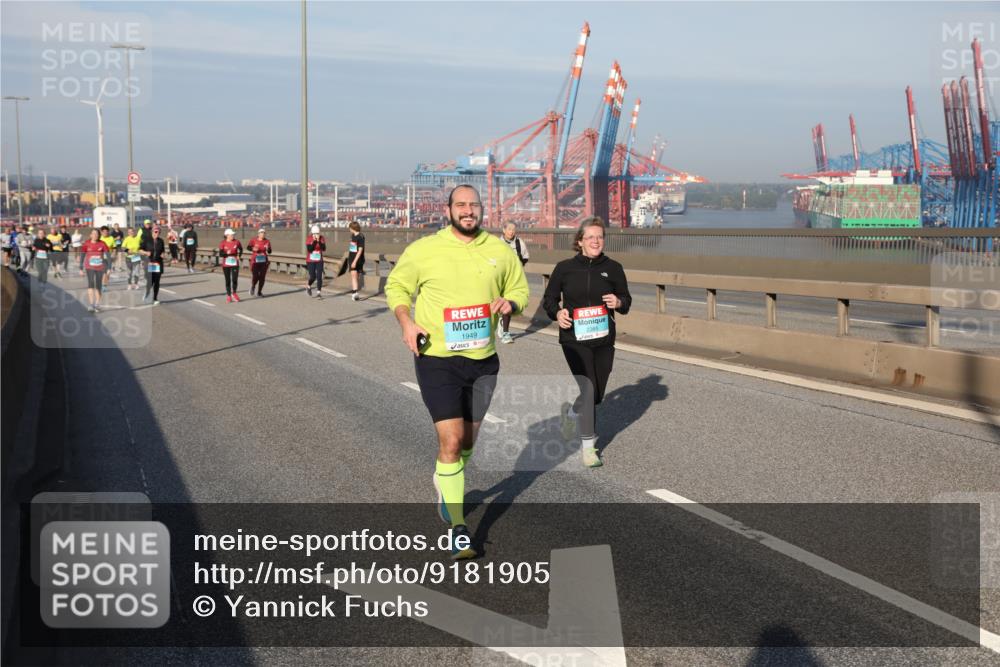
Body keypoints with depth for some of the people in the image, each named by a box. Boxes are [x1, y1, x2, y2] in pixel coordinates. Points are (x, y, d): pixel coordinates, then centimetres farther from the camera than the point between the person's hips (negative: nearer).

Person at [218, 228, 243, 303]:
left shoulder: (236, 242, -2)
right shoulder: (223, 243, -7)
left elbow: (241, 249, 20)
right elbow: (220, 254, -12)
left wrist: (239, 255, 7)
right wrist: (227, 253, -30)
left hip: (235, 264, 1)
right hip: (226, 264, -1)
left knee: (235, 279, -2)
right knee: (228, 280, 6)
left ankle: (234, 293, 23)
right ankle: (228, 296, 17)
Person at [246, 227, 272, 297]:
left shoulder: (267, 242, 3)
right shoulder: (254, 241, -2)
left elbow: (270, 252, 0)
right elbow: (248, 247, -13)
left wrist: (267, 249, -22)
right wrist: (253, 249, -33)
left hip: (264, 261, 2)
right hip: (255, 261, -2)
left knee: (262, 277, 2)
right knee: (255, 277, -8)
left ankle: (259, 292, 14)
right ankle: (252, 287, 23)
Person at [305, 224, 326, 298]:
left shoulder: (322, 239, -3)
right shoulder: (309, 239, -8)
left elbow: (324, 249, -13)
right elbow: (309, 249, -19)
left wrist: (319, 241, -21)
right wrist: (314, 241, -22)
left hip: (319, 261, 2)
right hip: (310, 261, -2)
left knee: (319, 277, -5)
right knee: (313, 277, -3)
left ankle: (319, 293, 0)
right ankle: (308, 286, 29)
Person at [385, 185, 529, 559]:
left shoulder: (500, 251, 3)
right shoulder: (423, 250, -6)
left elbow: (519, 289, 15)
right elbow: (396, 286, 5)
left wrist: (509, 303, -8)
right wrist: (406, 322, -11)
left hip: (483, 360, 4)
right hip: (437, 359, -4)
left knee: (467, 439, 18)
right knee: (451, 441, -11)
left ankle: (445, 485, 48)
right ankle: (458, 529, -2)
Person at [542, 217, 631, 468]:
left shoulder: (613, 268, 4)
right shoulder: (565, 268, 0)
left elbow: (626, 299, 10)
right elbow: (549, 298, 8)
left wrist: (618, 302, -13)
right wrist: (557, 312, -13)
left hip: (604, 340, 3)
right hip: (574, 339, -3)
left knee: (597, 393, 12)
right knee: (587, 389, -15)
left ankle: (571, 412, 45)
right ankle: (588, 446, -3)